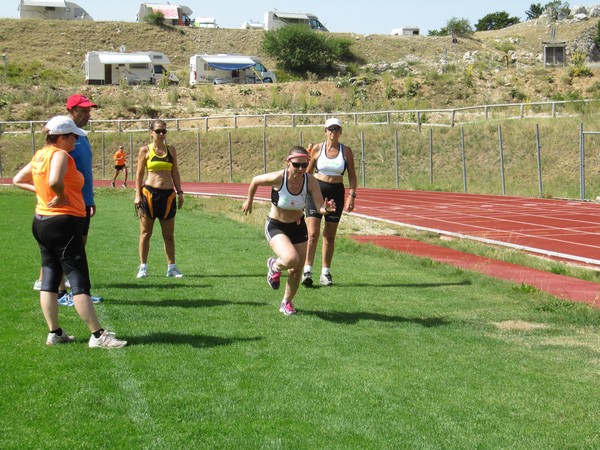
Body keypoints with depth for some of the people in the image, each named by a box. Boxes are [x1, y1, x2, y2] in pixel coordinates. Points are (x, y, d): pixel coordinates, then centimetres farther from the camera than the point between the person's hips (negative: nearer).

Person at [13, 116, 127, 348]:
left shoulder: (40, 155, 10)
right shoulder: (60, 155, -16)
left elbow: (18, 180, 20)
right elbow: (55, 181, -35)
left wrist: (40, 190, 10)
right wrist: (62, 197, -16)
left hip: (41, 222, 9)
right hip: (64, 223, -9)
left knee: (49, 280, 11)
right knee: (80, 283, -7)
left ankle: (54, 333, 15)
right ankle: (98, 335, -4)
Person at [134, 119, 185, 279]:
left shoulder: (171, 150, 10)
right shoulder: (145, 150, 0)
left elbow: (175, 173, 13)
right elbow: (139, 174, 0)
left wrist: (179, 192, 7)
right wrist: (138, 195, -6)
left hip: (168, 194, 3)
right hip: (150, 193, -3)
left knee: (169, 234, 7)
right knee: (145, 233, 3)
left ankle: (171, 267, 13)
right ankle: (143, 267, 9)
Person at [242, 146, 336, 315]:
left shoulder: (310, 181, -19)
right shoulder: (278, 178, -26)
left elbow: (320, 207, -21)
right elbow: (255, 180, -8)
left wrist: (326, 208, -45)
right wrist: (249, 201, 7)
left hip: (298, 227, 4)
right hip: (276, 226, -4)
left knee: (296, 271, 10)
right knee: (291, 259, -29)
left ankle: (286, 302, 38)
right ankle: (274, 265, 8)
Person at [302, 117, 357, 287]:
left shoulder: (346, 151, 3)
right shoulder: (317, 149, 1)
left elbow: (352, 176, 6)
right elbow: (308, 172, 9)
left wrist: (352, 195, -6)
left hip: (336, 193, 1)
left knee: (330, 235, 7)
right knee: (312, 233, -12)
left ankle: (325, 273, 16)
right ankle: (307, 270, -11)